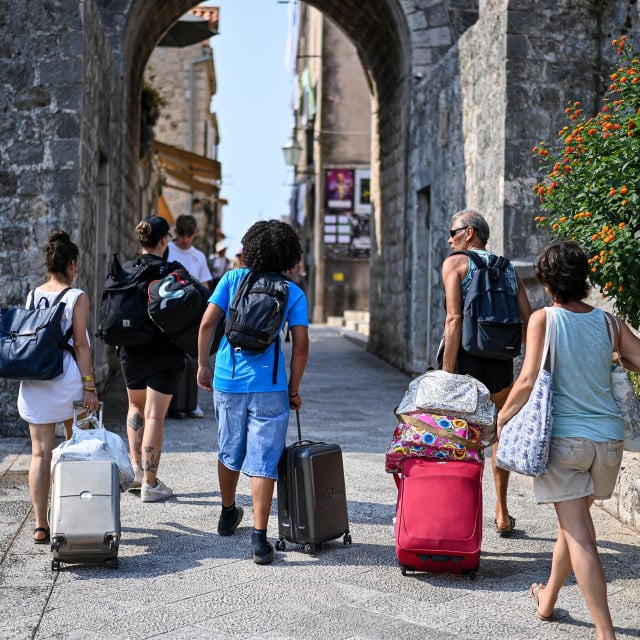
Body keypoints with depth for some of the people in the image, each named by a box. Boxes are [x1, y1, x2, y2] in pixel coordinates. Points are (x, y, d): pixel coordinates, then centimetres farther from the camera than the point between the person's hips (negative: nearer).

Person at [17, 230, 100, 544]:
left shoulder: (32, 296, 6)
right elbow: (80, 344, -11)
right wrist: (89, 386, -9)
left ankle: (41, 525, -1)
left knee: (40, 453, 3)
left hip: (34, 382, 4)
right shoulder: (77, 297, -8)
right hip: (67, 378, -4)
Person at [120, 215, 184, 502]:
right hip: (165, 352, -3)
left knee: (136, 407, 25)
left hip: (131, 351, 4)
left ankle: (136, 468, 22)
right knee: (155, 415, 0)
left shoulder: (124, 271, 0)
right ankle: (150, 483, 2)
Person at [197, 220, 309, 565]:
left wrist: (203, 365, 8)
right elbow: (300, 345, -6)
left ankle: (228, 514, 40)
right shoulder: (293, 293, -1)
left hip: (227, 381, 2)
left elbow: (207, 323, -3)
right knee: (263, 461, 0)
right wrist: (294, 389, 5)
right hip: (268, 386, -2)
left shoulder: (232, 279, 3)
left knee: (229, 452, 21)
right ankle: (259, 538, -4)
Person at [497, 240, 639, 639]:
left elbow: (529, 380, -15)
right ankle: (547, 598, 42)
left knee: (579, 534, -1)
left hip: (563, 437, -4)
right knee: (574, 522, 23)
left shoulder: (544, 320, -8)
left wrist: (503, 415, 0)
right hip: (608, 438, 4)